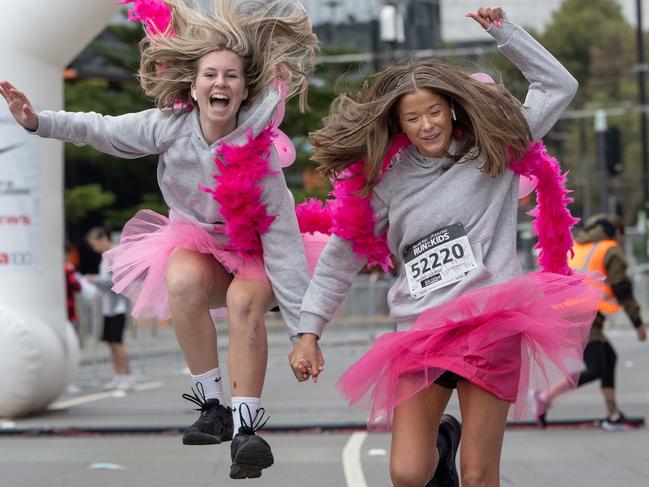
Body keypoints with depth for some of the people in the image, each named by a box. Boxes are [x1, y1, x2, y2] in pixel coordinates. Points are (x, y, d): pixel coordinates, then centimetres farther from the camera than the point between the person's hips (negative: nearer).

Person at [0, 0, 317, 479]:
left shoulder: (258, 152, -26)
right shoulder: (171, 126, -16)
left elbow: (283, 241, -23)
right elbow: (102, 130, -5)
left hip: (252, 251, -2)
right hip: (194, 244, 2)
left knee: (245, 301, -34)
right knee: (185, 280, -32)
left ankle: (246, 427, -30)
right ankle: (212, 405, -22)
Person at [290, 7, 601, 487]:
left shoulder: (495, 151, 6)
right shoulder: (384, 181, 9)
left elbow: (560, 86, 9)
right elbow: (340, 258, 14)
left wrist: (503, 30, 6)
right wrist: (308, 333, 8)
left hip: (491, 325, -2)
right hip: (419, 334, 2)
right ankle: (439, 440, 29)